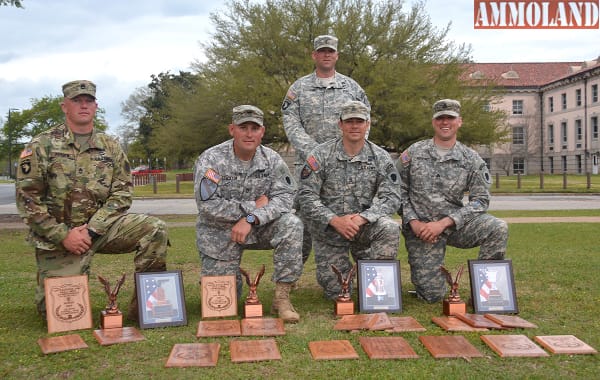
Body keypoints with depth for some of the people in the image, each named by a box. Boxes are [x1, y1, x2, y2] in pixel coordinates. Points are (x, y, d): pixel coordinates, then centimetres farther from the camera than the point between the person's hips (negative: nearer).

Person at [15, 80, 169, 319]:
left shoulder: (111, 146, 6)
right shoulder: (41, 145, -3)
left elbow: (122, 192, 0)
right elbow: (27, 198, -7)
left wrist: (92, 228, -14)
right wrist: (63, 236, -16)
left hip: (100, 227, 3)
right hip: (57, 236, -2)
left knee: (155, 229, -20)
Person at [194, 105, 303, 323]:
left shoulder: (271, 159, -4)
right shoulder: (211, 159, -14)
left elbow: (284, 197, -13)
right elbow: (208, 205, -21)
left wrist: (251, 219, -27)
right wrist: (254, 206, -19)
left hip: (257, 228, 2)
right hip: (219, 233, -2)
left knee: (291, 225, -27)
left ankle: (282, 297, -18)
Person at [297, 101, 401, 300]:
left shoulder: (380, 158, -1)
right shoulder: (321, 155, -5)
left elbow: (391, 197, -8)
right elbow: (306, 196, -10)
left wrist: (362, 217, -25)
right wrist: (334, 220, -23)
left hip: (364, 224, 1)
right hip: (328, 229, -1)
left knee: (390, 228, -32)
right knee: (336, 292, -4)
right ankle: (341, 269, 32)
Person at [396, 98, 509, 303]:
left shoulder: (471, 159, 2)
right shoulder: (413, 152, 3)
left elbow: (481, 200, -4)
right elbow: (398, 191, 3)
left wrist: (444, 223, -15)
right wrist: (413, 222, -11)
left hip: (454, 224, 1)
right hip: (420, 228, -1)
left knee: (498, 228, -27)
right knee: (432, 295, -9)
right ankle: (427, 273, 28)